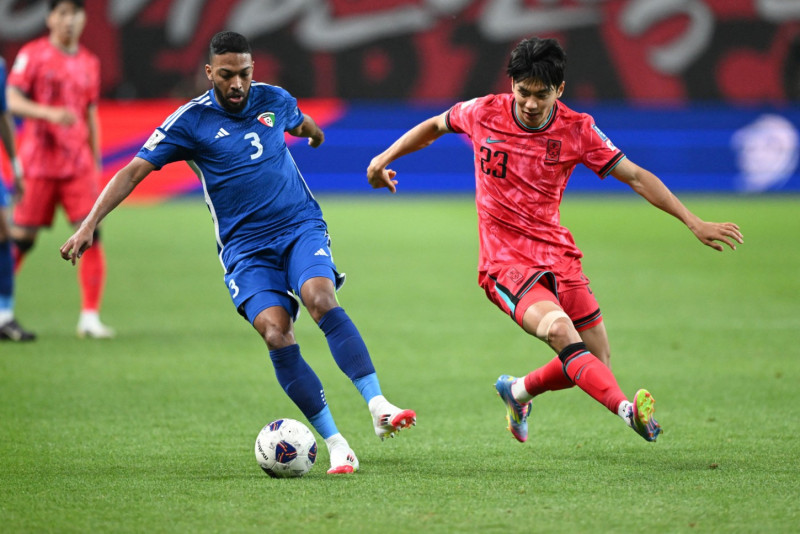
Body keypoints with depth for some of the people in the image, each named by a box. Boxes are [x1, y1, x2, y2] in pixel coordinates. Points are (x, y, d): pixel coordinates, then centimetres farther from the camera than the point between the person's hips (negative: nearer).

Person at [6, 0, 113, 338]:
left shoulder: (89, 63, 12)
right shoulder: (33, 54, -2)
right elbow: (13, 102, -11)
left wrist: (96, 164, 17)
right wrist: (51, 113, -27)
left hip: (78, 162, 4)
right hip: (39, 161, -4)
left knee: (90, 234, -9)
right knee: (21, 238, 0)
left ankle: (90, 318, -7)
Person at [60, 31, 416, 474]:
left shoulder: (274, 100, 6)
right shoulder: (189, 121, -5)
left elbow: (302, 123, 31)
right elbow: (134, 171, -7)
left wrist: (314, 134, 54)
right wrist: (90, 223, -17)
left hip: (301, 226, 2)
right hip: (245, 247, -1)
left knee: (320, 299, -28)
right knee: (275, 333, -21)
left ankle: (378, 407, -32)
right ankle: (335, 445, -17)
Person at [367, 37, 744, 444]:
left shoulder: (577, 130, -5)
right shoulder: (483, 113, -6)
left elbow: (635, 176, -3)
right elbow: (436, 125, 16)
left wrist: (693, 222, -7)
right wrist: (385, 158, 12)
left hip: (557, 254, 4)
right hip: (504, 261, -4)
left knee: (597, 361, 6)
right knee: (558, 327, -31)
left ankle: (518, 392, 33)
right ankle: (627, 410, -46)